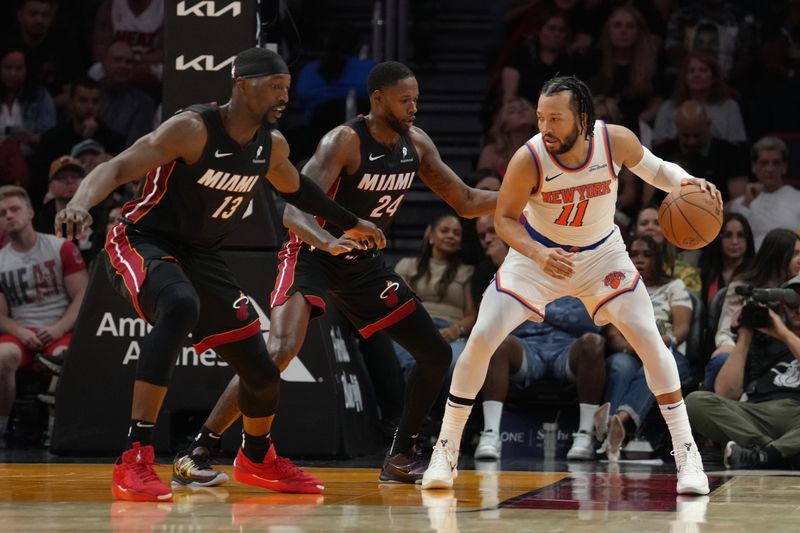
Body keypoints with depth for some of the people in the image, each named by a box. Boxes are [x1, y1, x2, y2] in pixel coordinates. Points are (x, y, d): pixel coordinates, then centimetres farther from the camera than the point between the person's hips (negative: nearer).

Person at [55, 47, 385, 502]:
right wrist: (80, 203, -50)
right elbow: (118, 167, -30)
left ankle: (257, 458, 43)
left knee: (263, 373, 8)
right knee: (180, 306, -41)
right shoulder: (193, 129, -23)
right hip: (144, 242, -7)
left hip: (202, 254, 7)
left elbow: (294, 187, 23)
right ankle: (135, 461, -40)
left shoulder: (273, 145, -1)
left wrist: (348, 223, 32)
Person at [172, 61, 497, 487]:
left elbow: (466, 203, 9)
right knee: (281, 349, -28)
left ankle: (400, 458, 19)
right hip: (313, 256, -7)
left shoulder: (416, 144, -1)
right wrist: (331, 242, -51)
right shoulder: (345, 141, -23)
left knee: (436, 354, 5)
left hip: (365, 263, 7)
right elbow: (293, 212, -32)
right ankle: (199, 450, -23)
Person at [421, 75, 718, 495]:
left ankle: (687, 454, 0)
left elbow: (653, 168, -2)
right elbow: (504, 219, -15)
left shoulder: (616, 141, -24)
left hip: (601, 254, 1)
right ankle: (445, 452, 3)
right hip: (537, 253, -1)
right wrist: (538, 255, -33)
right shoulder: (528, 159, -29)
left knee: (648, 339, -11)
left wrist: (686, 181, -23)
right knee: (480, 339, -11)